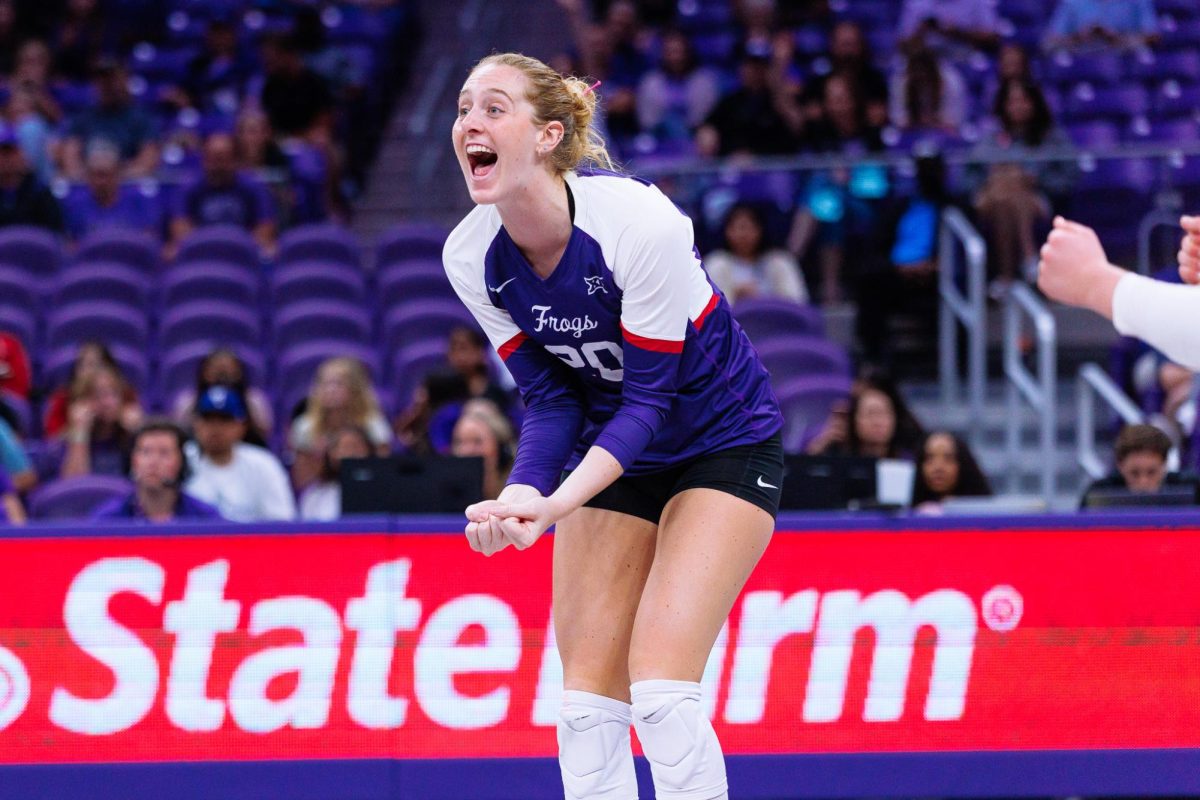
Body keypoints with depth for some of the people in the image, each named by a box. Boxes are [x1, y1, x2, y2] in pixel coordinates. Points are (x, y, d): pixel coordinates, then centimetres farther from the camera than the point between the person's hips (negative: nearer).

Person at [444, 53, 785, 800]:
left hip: (724, 441, -5)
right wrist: (523, 497, -26)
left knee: (660, 691, -19)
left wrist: (558, 502, -37)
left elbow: (650, 395, -25)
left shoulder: (640, 223, -30)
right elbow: (549, 398, -6)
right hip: (615, 453, 5)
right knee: (587, 700, -4)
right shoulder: (471, 258, -13)